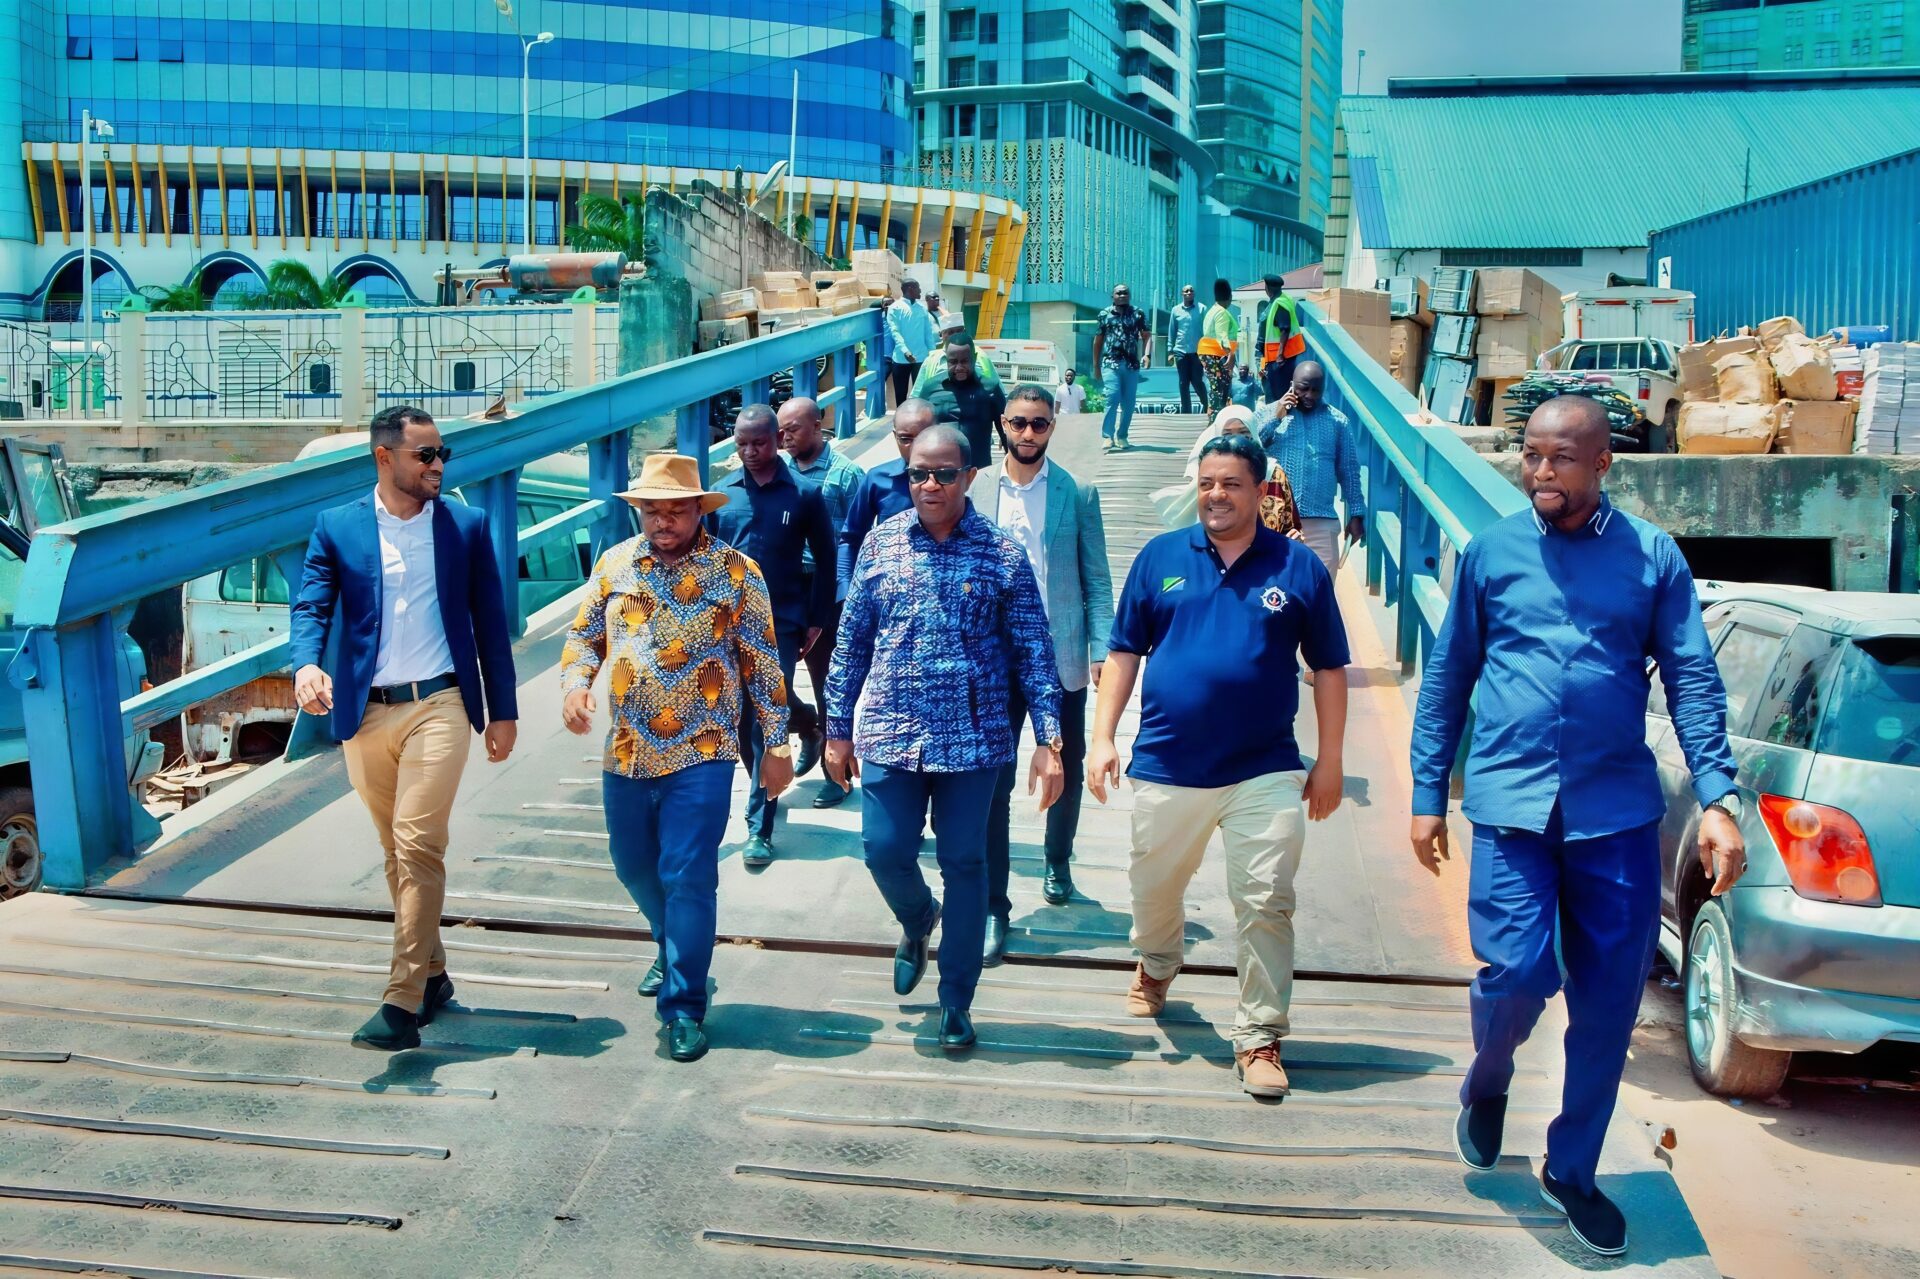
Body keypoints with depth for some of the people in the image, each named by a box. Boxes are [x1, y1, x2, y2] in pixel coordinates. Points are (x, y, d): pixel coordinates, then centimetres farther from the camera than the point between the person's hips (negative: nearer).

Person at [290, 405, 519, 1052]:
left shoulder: (467, 525, 4)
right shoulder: (336, 527, 5)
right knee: (397, 852, 12)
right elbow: (311, 606, -3)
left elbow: (490, 622, 7)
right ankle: (431, 974, 27)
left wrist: (503, 710, 6)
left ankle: (403, 1002, -11)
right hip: (366, 711, 3)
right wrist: (307, 665, -25)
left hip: (438, 706, -2)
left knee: (417, 845, -12)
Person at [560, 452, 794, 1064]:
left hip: (700, 754, -4)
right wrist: (575, 682, -8)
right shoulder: (615, 564, 5)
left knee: (688, 876, -7)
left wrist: (776, 743, -3)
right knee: (635, 866, 18)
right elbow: (585, 635, 13)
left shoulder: (735, 571, -5)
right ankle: (674, 951, 45)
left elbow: (763, 663, -2)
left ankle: (683, 1006, 3)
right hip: (626, 754, 5)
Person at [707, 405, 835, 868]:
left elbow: (825, 560, 4)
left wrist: (816, 620, 3)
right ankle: (765, 789, 35)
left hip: (780, 625, -3)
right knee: (740, 719, 11)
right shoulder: (722, 494, 4)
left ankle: (760, 827, 2)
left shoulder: (804, 493, -3)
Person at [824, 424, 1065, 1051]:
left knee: (964, 865, 5)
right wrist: (838, 728, 7)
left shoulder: (1002, 554, -4)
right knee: (885, 851, 2)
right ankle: (917, 921, 38)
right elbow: (852, 641, 8)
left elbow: (1033, 652, -2)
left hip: (972, 739, -2)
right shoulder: (881, 543, 2)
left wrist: (1049, 741, -8)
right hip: (890, 735, 2)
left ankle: (956, 1001, 20)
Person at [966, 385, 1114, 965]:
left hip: (1061, 657, 1)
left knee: (1067, 771, 15)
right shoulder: (975, 489, 1)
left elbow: (1096, 579, 1)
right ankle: (994, 907, 6)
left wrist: (1102, 650, -7)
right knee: (994, 783, -1)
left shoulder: (1078, 493, 0)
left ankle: (1058, 862, 41)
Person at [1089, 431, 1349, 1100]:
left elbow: (1329, 669, 6)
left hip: (1265, 771, -2)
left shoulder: (1299, 567, 1)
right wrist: (1102, 737, -1)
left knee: (1266, 905, -4)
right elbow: (1124, 652, 7)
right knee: (1154, 888, 18)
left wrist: (1329, 763, 4)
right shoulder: (1160, 557, 3)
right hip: (1166, 767, 2)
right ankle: (1157, 966, 49)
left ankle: (1259, 1039, 9)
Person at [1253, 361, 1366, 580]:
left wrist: (1356, 514, 5)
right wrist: (1275, 418, -10)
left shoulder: (1338, 421, 8)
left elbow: (1349, 470, 9)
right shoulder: (1268, 413, 6)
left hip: (1321, 521, 1)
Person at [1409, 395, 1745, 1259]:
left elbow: (1693, 682, 2)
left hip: (1618, 808, 1)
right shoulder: (1491, 551, 5)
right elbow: (1446, 679, 9)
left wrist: (1717, 800, -10)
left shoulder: (1652, 556, 3)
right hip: (1511, 801, -1)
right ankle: (1487, 1083, 26)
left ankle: (1571, 1170, 26)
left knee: (1608, 1002, 6)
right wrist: (1427, 797, 6)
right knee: (1517, 972, -10)